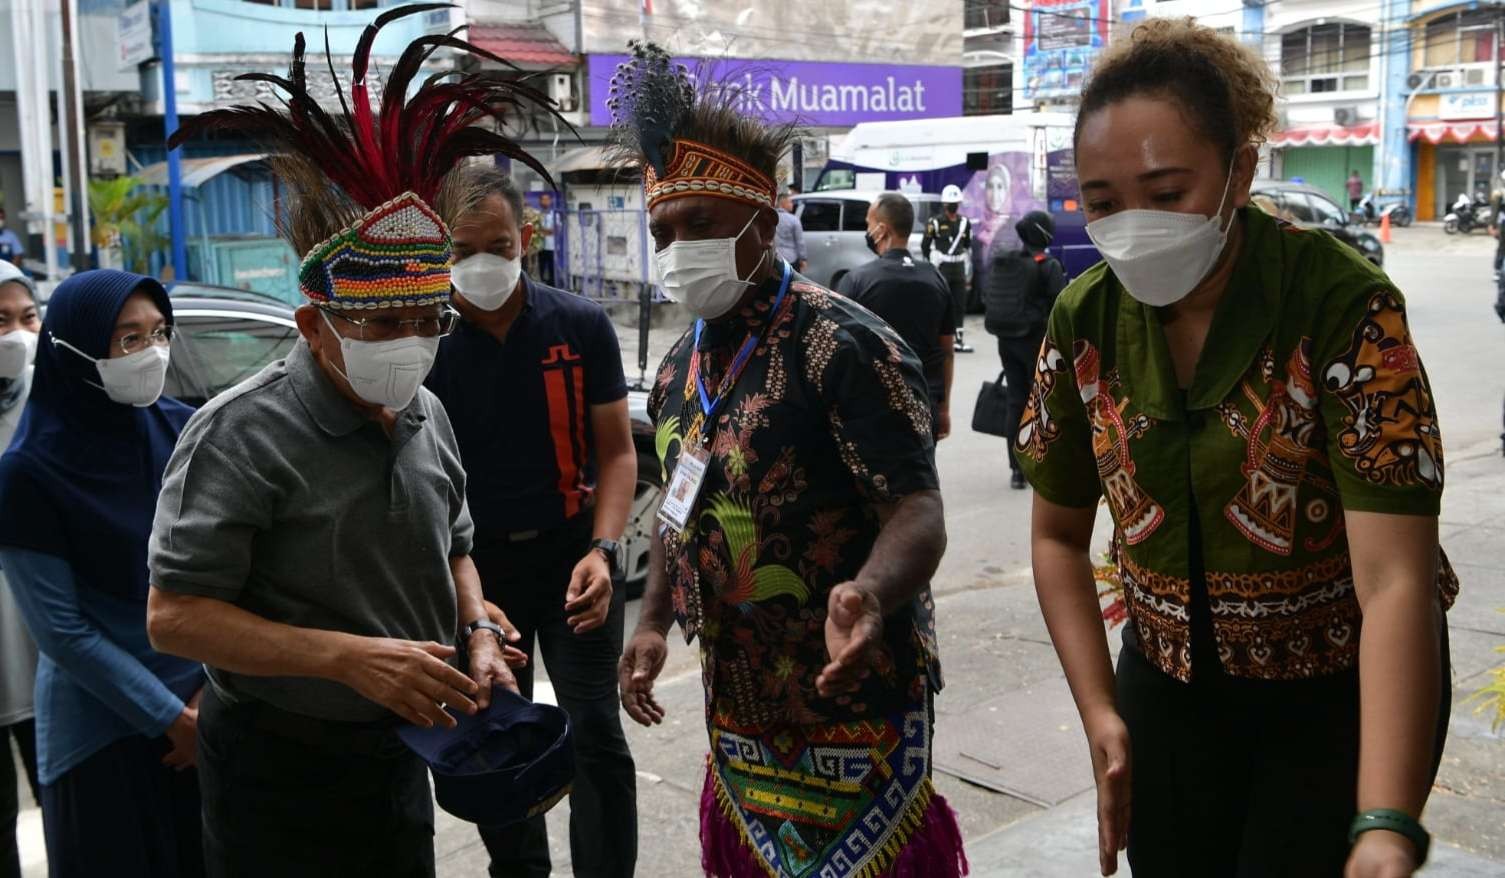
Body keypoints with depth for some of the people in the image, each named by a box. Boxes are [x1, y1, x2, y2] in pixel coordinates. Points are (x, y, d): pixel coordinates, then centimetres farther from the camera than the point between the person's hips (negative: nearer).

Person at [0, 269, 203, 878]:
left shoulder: (183, 430, -3)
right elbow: (61, 630, -13)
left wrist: (216, 688, -8)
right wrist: (172, 720, -12)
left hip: (209, 704, 4)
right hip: (104, 732, -3)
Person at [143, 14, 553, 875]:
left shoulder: (427, 417, 3)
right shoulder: (241, 435, -19)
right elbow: (174, 614, -20)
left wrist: (477, 629, -4)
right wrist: (349, 657, -28)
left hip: (397, 753, 6)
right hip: (279, 772, -6)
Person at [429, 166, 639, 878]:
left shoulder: (581, 326, -8)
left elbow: (616, 451, -2)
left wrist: (602, 551, -17)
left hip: (571, 551, -1)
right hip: (473, 562, 2)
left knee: (594, 731, -3)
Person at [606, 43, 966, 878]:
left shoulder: (845, 345, -19)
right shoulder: (679, 368, 6)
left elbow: (917, 510, -25)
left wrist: (866, 596, -44)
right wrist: (653, 621, 5)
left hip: (853, 703, -7)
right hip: (735, 702, 7)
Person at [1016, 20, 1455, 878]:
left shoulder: (1343, 303, -23)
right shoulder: (1085, 320, -10)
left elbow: (1395, 580, -30)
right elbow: (1060, 535, 2)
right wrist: (1099, 712, -7)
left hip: (1342, 694, -3)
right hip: (1169, 684, 4)